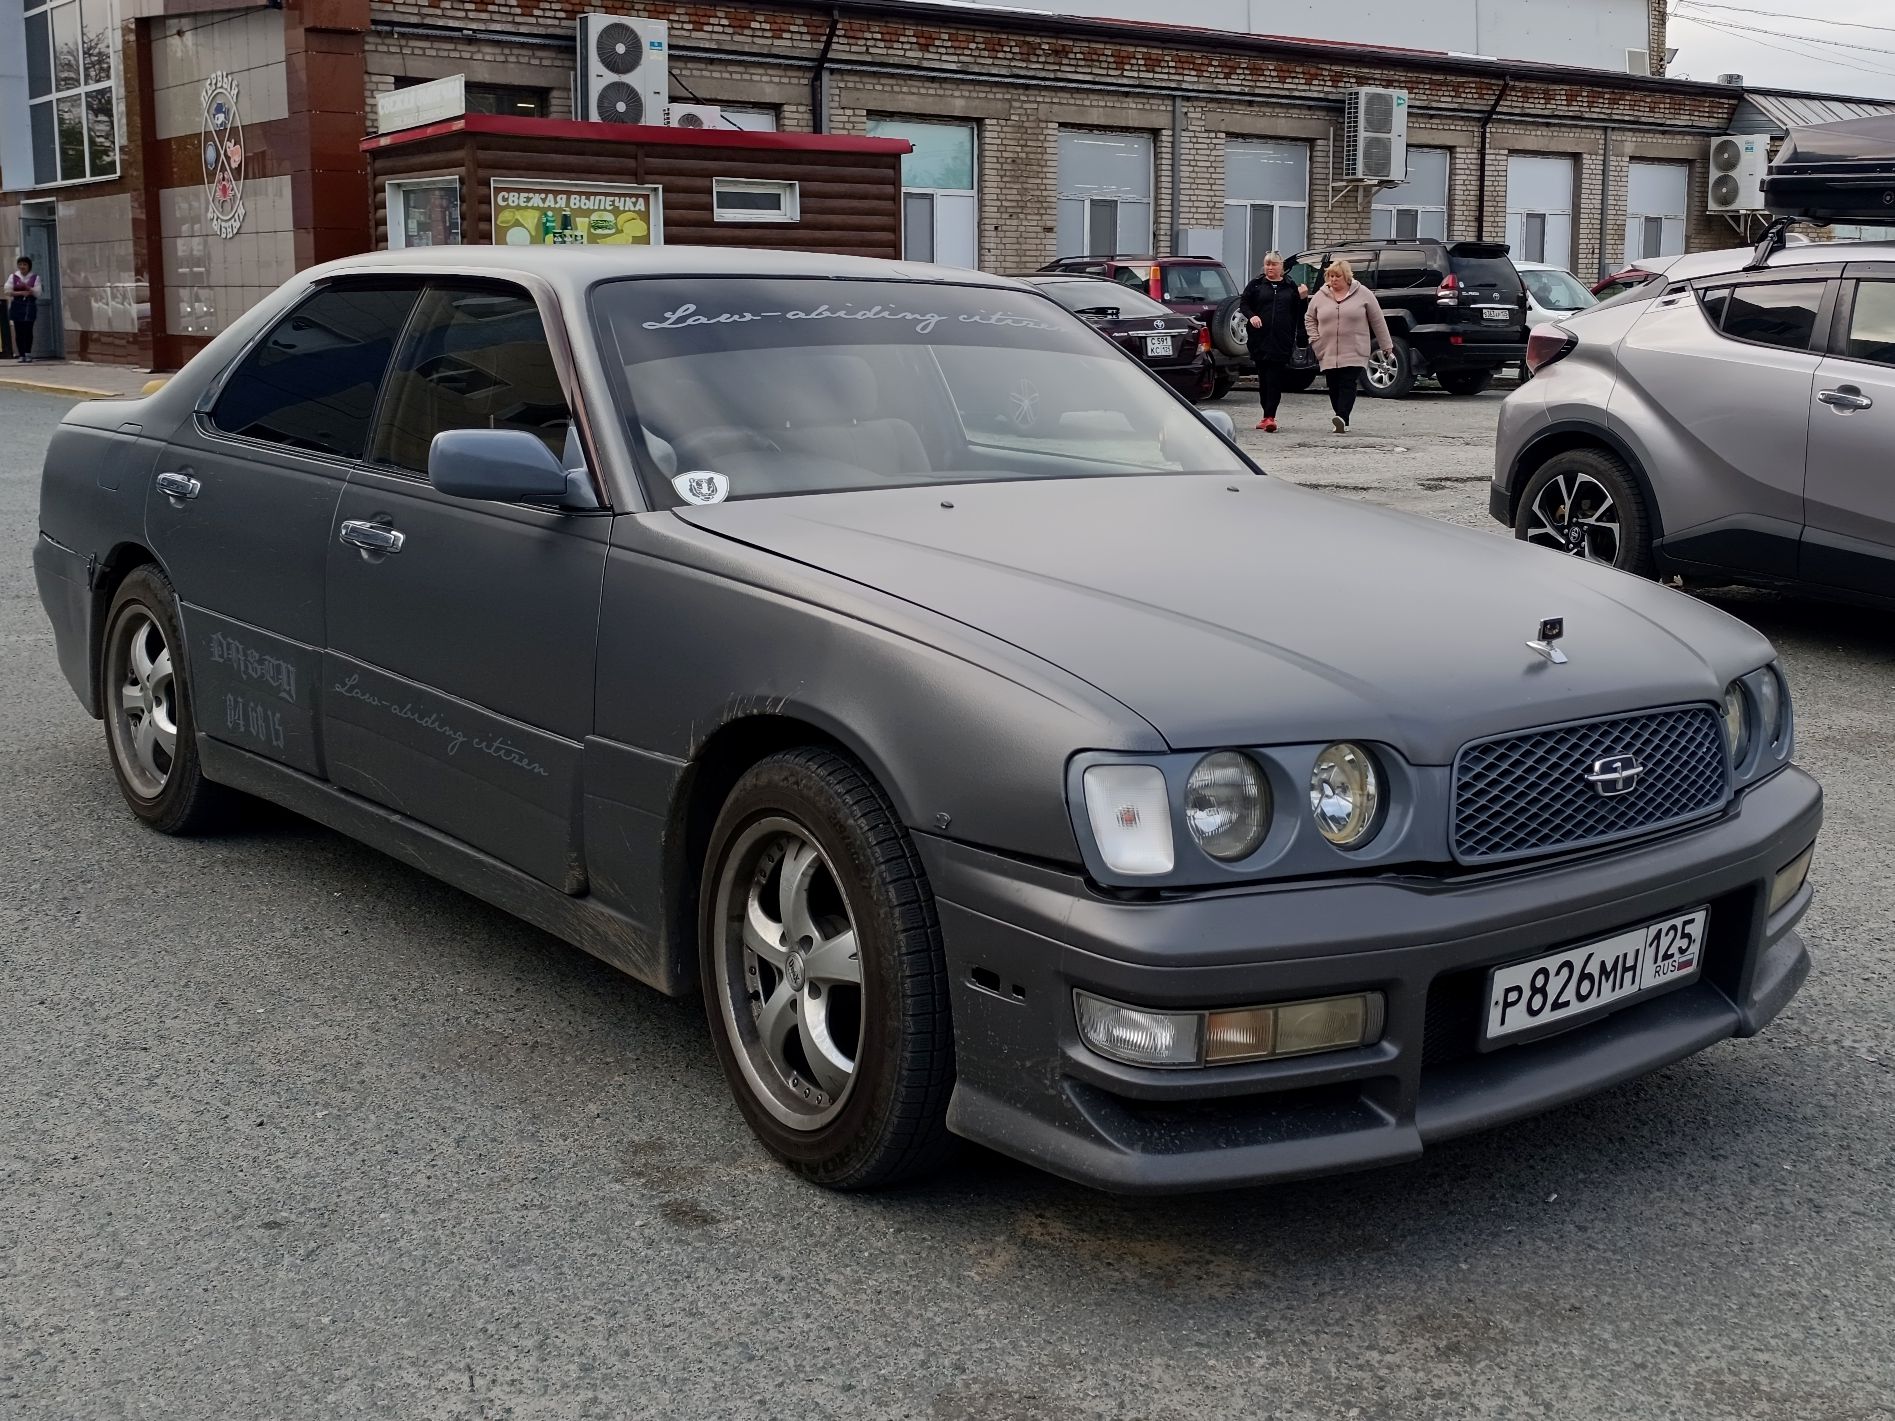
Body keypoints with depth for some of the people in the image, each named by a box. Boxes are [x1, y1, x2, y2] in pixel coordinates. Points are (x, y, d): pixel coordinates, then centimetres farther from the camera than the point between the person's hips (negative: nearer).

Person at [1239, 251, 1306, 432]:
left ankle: (1269, 416, -14)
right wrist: (1252, 316, -12)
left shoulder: (1290, 287, 11)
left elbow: (1298, 313, 12)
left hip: (1282, 341, -1)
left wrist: (1302, 298, -5)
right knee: (1263, 378, 8)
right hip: (1260, 339, 1)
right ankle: (1268, 415, 20)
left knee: (1275, 379, -9)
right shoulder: (1256, 285, 9)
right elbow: (1244, 303, 6)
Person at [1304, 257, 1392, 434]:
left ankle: (1342, 418, -27)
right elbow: (1309, 319, 20)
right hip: (1328, 353, 4)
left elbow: (1378, 321, 5)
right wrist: (1315, 340, 6)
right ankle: (1341, 423, 12)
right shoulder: (1320, 296, 9)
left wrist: (1387, 346, 6)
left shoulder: (1362, 294, 1)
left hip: (1354, 353, -4)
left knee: (1348, 385, -15)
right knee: (1334, 388, 4)